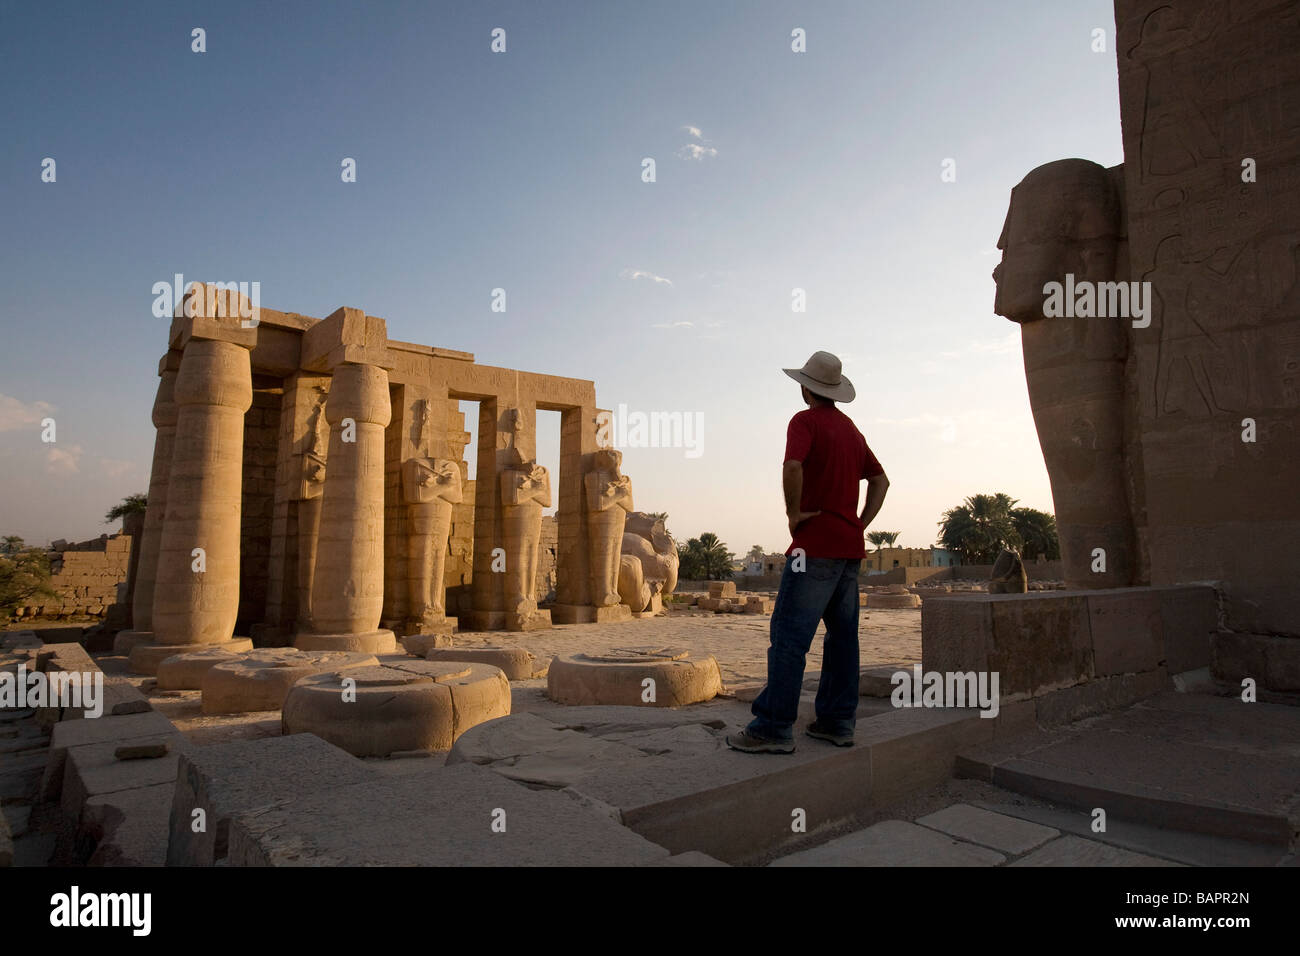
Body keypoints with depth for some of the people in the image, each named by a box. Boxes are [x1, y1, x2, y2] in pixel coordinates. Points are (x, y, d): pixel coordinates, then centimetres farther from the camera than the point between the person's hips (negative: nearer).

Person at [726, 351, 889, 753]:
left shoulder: (805, 421, -6)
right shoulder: (851, 429, 18)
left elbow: (793, 466, -25)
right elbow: (880, 480, 24)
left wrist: (794, 513, -13)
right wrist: (861, 523, 16)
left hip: (815, 545, -9)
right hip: (850, 547, 9)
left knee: (789, 636, -8)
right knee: (842, 633, 11)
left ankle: (773, 727, -7)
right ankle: (837, 720, 16)